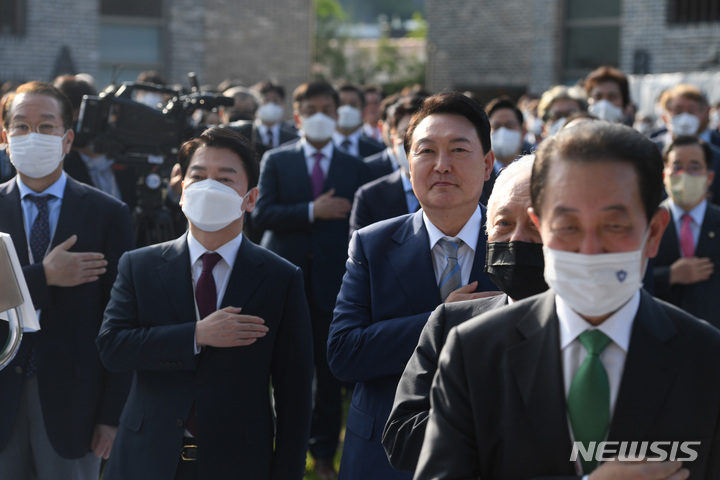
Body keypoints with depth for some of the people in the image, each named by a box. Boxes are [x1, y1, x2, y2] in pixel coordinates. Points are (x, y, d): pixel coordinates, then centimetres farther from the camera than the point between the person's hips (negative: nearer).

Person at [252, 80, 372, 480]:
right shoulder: (276, 161, 7)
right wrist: (312, 211, -15)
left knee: (330, 373, 3)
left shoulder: (355, 169, 8)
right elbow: (261, 214, -6)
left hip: (333, 282, 0)